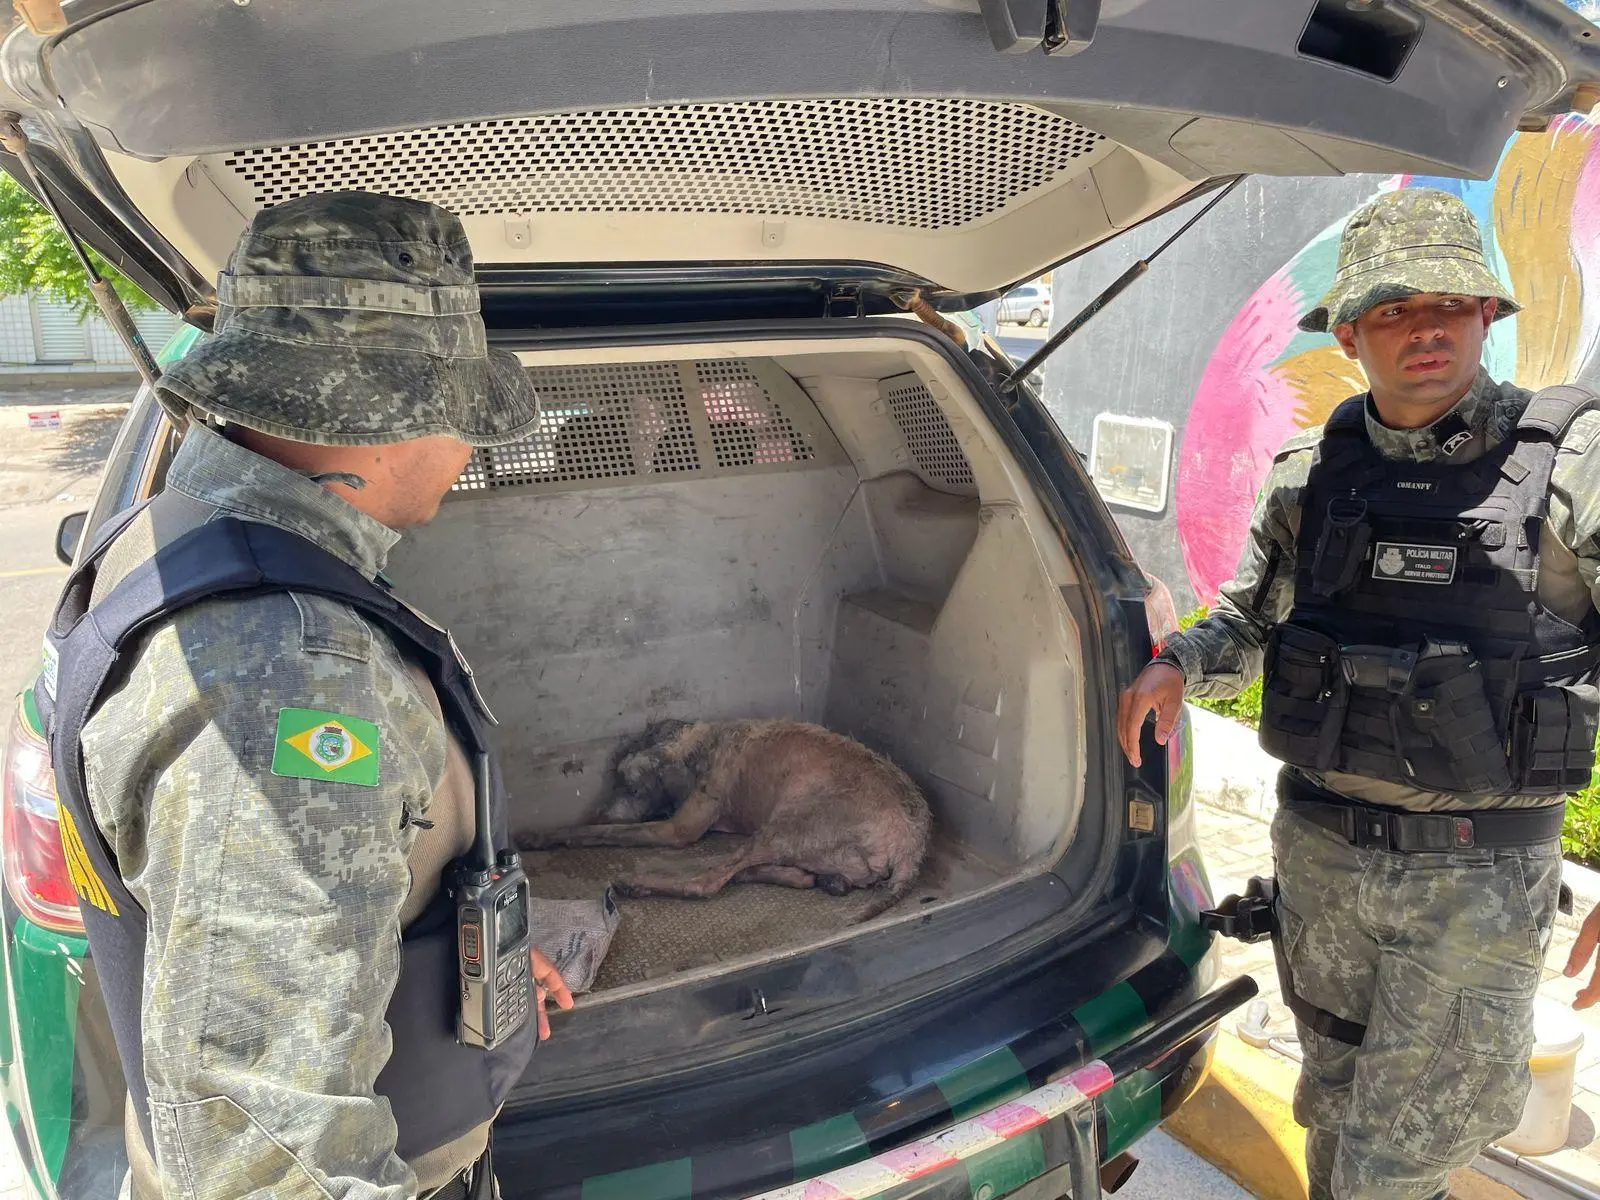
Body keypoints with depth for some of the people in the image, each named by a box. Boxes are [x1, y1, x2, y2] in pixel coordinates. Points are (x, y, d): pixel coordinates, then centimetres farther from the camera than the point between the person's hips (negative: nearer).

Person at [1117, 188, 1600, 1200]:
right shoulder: (1310, 474, 1)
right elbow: (1249, 620, 13)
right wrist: (1178, 665, -9)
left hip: (1478, 876, -3)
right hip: (1319, 850, 4)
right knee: (1334, 1108, 23)